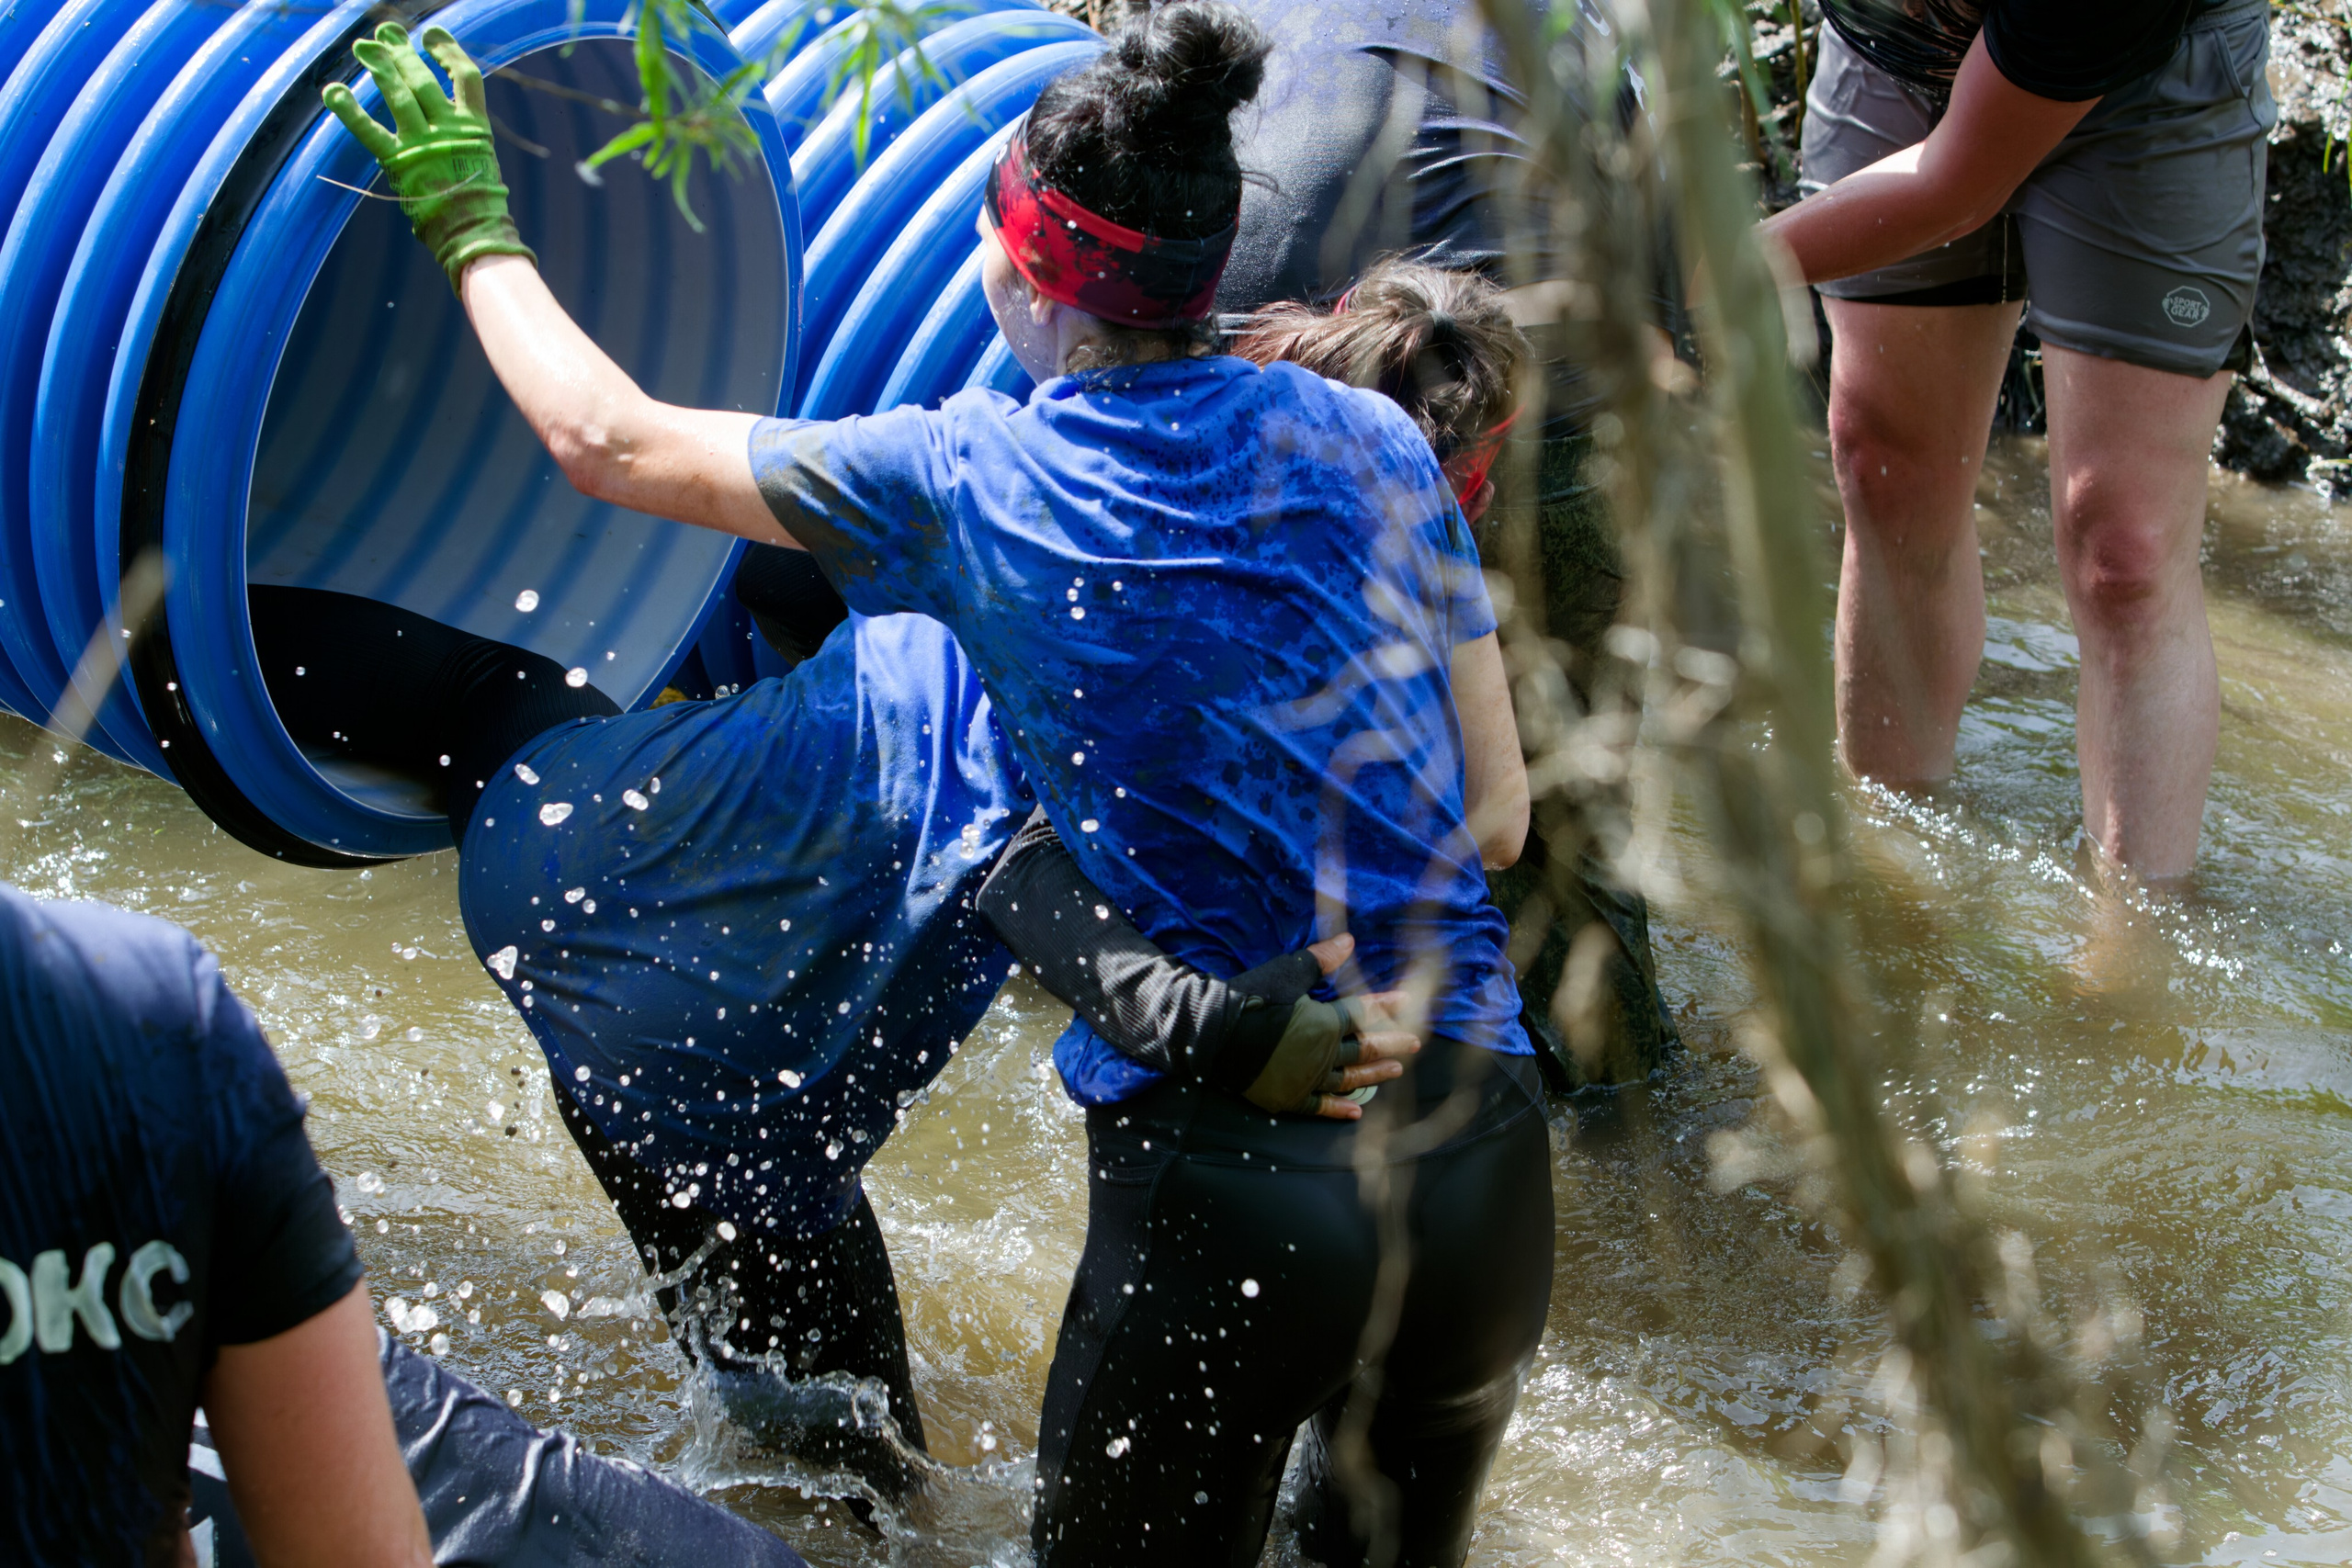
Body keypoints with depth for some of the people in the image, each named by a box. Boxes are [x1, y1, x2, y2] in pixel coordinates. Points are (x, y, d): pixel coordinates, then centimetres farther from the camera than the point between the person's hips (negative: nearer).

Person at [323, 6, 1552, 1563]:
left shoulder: (964, 486, -2)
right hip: (1490, 1158, 4)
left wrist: (468, 219, 24)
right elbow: (1494, 818, 8)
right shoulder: (1374, 442, 5)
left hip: (1230, 1187, -4)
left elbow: (606, 438, 10)